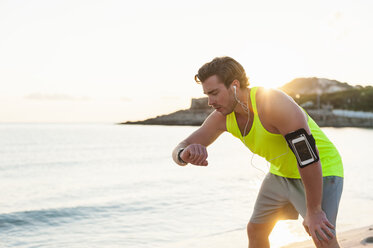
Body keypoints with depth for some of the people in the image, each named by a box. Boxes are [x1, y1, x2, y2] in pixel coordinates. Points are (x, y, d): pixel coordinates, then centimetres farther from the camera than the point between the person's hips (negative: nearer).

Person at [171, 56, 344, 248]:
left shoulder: (275, 105, -33)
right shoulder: (222, 117, -10)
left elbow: (309, 157, -30)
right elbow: (179, 150, -9)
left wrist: (313, 212, -25)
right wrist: (184, 155, -36)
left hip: (321, 170, -7)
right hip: (281, 172, 7)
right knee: (255, 230, 13)